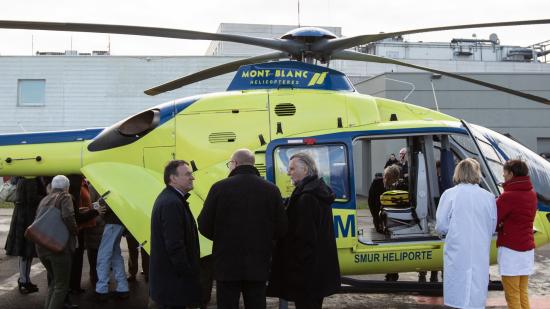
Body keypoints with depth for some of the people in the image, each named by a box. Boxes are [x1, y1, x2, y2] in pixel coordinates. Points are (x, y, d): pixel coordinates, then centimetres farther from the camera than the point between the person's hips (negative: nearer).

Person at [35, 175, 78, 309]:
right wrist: (75, 231, -4)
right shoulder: (65, 197, -1)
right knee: (62, 285, 0)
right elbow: (68, 217, -17)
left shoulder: (44, 200, 22)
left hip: (41, 247, 7)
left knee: (53, 281, 24)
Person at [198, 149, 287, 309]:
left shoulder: (220, 187, -8)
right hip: (258, 265, 2)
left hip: (227, 264, -2)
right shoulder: (271, 189, 0)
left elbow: (204, 226, -5)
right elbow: (281, 229, 1)